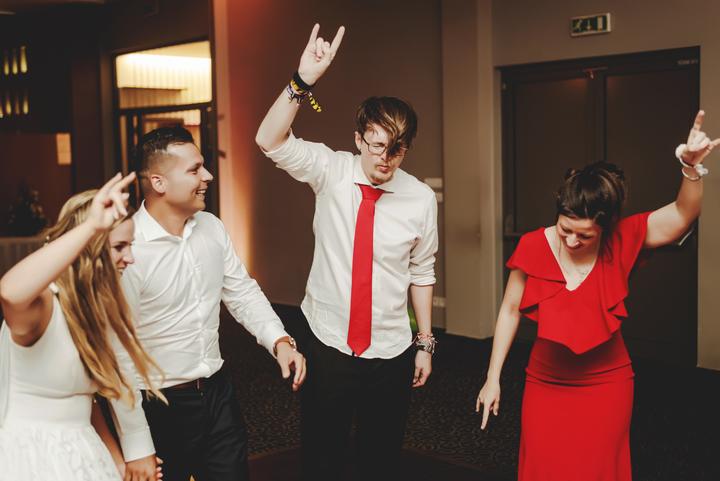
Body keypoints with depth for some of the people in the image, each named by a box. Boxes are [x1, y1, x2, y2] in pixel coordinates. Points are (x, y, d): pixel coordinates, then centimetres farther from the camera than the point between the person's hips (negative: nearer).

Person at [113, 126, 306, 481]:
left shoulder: (211, 227, 0)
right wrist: (137, 450, -18)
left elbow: (242, 292, 11)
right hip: (160, 408, -6)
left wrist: (279, 341, -8)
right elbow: (119, 354, -20)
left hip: (218, 394, 6)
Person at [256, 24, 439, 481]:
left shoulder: (421, 199, -8)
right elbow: (271, 141, -23)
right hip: (328, 344, 0)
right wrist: (304, 80, -36)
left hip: (391, 353, 1)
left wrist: (425, 343, 7)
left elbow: (422, 272, 2)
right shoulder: (331, 171, -9)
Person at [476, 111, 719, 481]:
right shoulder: (534, 246, -12)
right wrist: (493, 378, 0)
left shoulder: (622, 241, -13)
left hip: (606, 386, 0)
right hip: (545, 384, 1)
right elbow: (510, 311, -3)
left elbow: (684, 214, -23)